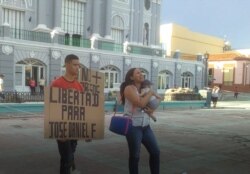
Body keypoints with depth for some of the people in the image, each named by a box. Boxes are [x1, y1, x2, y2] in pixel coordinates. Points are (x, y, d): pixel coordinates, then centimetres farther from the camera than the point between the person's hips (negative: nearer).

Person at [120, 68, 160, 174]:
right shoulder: (129, 88, -10)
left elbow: (151, 106, 19)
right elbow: (141, 103, -24)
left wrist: (150, 110, -5)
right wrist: (150, 93, -9)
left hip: (145, 126, 8)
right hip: (133, 126, -7)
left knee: (155, 151, 10)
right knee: (135, 155, 1)